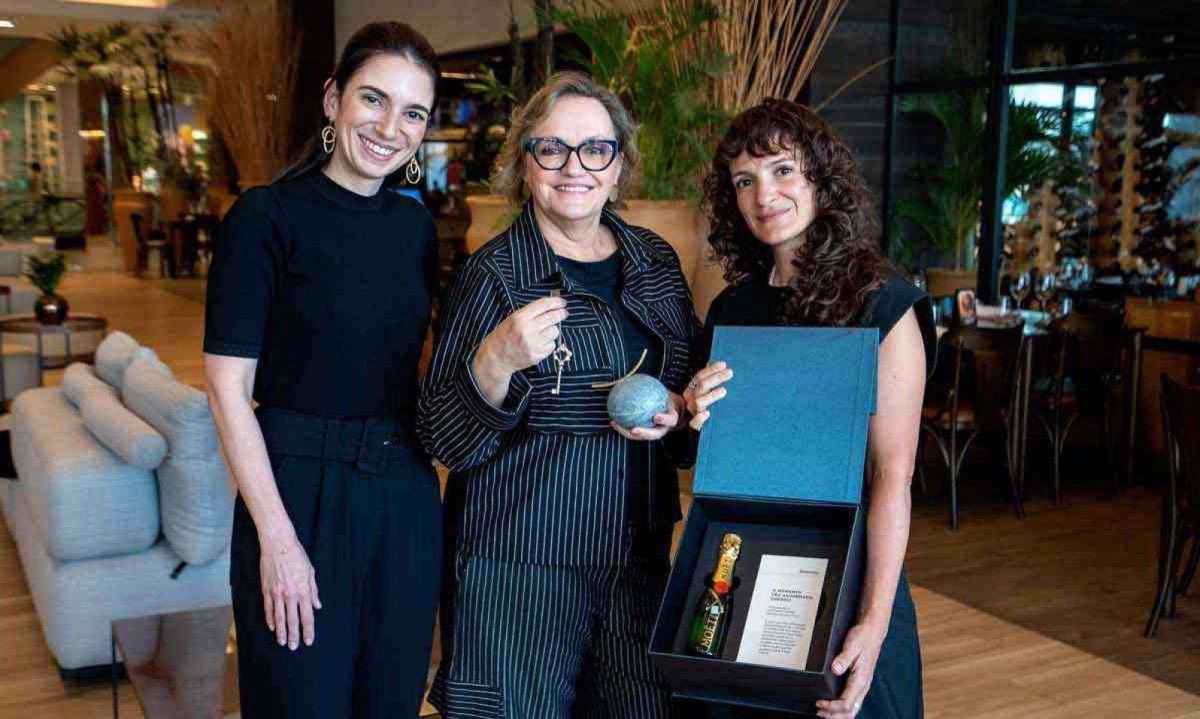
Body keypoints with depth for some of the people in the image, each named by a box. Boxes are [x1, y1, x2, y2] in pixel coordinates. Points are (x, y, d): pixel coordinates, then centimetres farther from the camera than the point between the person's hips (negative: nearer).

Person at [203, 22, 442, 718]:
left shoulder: (416, 224, 6)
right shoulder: (267, 216, -10)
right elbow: (228, 384, -13)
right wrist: (276, 537, -17)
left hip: (406, 495, 5)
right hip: (300, 492, -5)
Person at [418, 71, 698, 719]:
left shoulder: (656, 261, 7)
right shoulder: (494, 272, -9)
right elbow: (444, 441, -10)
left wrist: (676, 415, -4)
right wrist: (495, 364, -29)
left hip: (638, 559, 5)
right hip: (517, 565, -5)